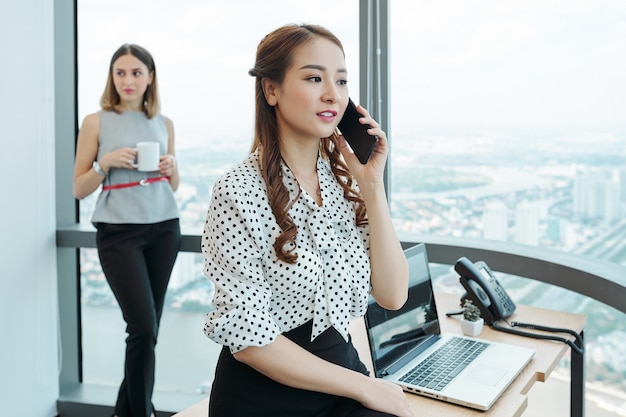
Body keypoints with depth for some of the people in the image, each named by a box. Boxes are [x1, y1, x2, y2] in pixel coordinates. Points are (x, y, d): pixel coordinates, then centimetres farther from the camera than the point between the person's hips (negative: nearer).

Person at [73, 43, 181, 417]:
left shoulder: (164, 124, 9)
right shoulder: (96, 122, 0)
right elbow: (79, 189, 1)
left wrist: (172, 168, -4)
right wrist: (106, 163, -15)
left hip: (164, 229, 4)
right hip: (119, 232, -4)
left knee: (148, 328, 8)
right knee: (144, 327, -11)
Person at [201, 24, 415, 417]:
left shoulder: (346, 180, 4)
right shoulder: (239, 191, -14)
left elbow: (393, 296, -2)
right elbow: (249, 339, -16)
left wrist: (373, 186, -10)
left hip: (343, 367, 5)